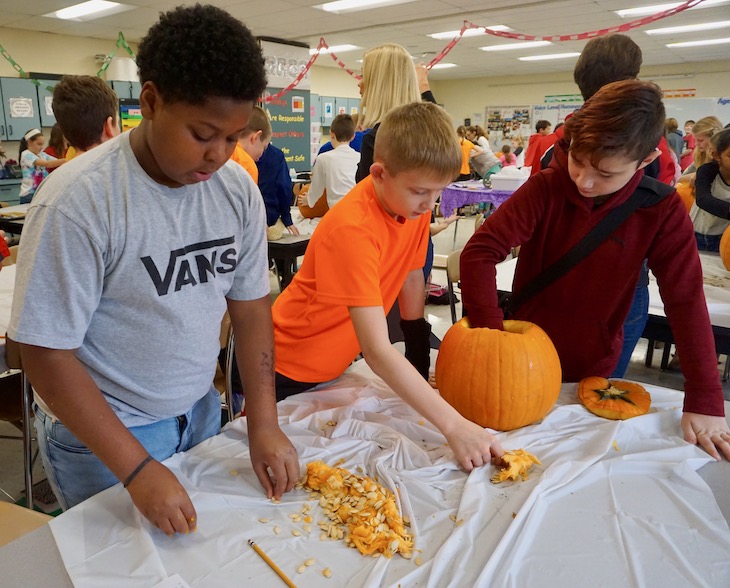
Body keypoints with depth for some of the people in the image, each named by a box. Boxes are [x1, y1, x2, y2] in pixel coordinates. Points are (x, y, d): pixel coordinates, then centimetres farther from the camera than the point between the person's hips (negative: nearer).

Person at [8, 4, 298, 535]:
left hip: (201, 412, 5)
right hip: (102, 432, -4)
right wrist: (137, 470, -22)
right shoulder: (79, 200, -23)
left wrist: (264, 423, -9)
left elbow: (251, 306, -3)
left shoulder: (237, 188, -8)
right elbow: (47, 353, -19)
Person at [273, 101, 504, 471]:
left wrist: (420, 367, 3)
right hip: (287, 375, -6)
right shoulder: (352, 229, -34)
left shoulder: (415, 202, -11)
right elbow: (377, 351, -38)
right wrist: (454, 425, -40)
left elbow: (412, 279, 2)